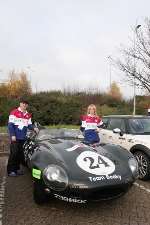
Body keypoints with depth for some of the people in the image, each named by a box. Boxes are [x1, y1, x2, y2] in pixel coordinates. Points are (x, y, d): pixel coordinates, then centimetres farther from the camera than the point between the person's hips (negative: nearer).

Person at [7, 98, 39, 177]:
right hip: (15, 137, -6)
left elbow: (29, 125, 14)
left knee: (20, 154, 11)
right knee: (13, 153, -5)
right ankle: (10, 170, 6)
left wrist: (34, 128, -7)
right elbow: (10, 124, -10)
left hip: (23, 138, 6)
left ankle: (17, 168, 24)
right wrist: (12, 135, -16)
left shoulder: (28, 115, 11)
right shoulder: (14, 112, -6)